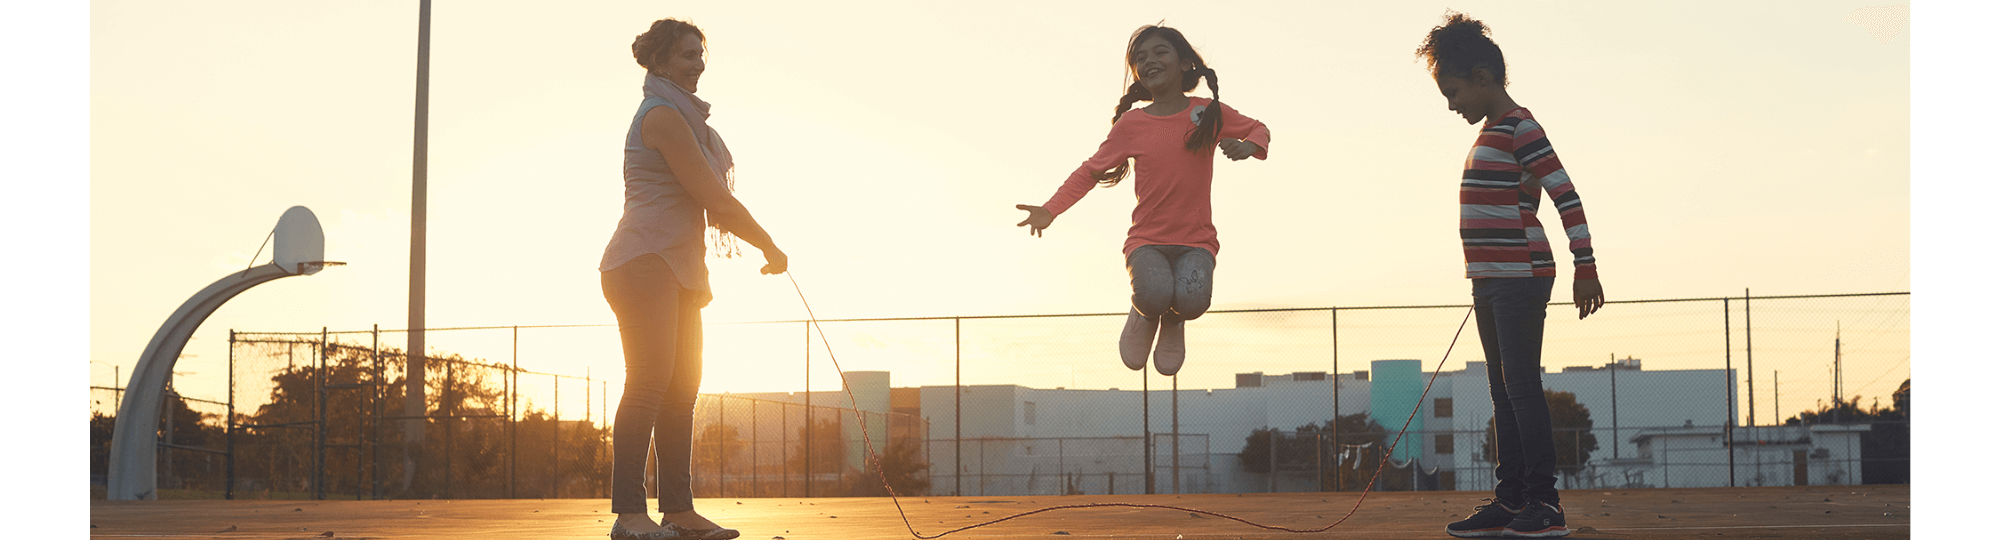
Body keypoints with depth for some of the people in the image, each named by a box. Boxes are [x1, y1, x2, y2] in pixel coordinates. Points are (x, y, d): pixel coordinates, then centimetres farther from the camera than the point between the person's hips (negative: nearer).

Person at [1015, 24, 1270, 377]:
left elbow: (1259, 130, 16)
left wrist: (1247, 147, -9)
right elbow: (1091, 171, 7)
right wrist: (1050, 210, -5)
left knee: (1192, 298, -31)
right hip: (1146, 241, 0)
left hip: (1196, 241, 1)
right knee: (1154, 294, -33)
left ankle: (1173, 322, 9)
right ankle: (1146, 317, 8)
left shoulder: (1209, 113, 2)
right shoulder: (1130, 125, 0)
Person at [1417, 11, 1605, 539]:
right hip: (1492, 280, 10)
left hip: (1520, 277, -10)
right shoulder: (1492, 131, 17)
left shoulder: (1519, 128, -12)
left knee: (1522, 386, -10)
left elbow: (1567, 197, -17)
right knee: (1503, 390, 11)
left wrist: (1586, 268, -19)